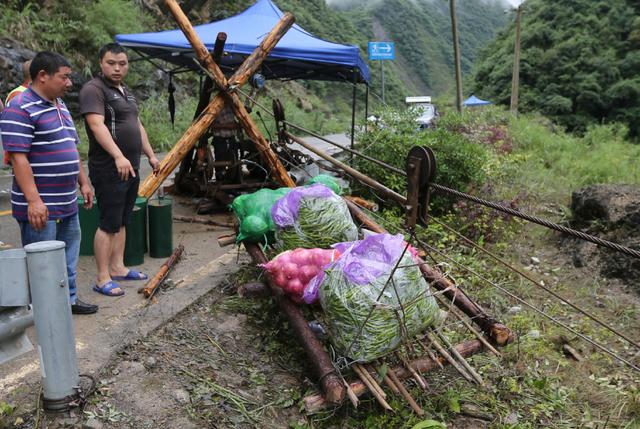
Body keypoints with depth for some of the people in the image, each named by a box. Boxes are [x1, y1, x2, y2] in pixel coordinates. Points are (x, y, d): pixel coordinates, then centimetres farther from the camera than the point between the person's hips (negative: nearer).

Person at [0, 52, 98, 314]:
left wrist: (83, 182, 19)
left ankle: (68, 299, 33)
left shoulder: (60, 106, 15)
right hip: (40, 206, -9)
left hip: (67, 203, 10)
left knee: (68, 256, 19)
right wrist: (33, 200, -25)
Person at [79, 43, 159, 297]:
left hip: (131, 168, 9)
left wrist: (150, 154, 22)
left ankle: (117, 268, 24)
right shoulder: (93, 89, -11)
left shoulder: (126, 92, 19)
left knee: (122, 222, 14)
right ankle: (102, 279, 1)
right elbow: (97, 125, -24)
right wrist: (118, 157, -35)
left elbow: (137, 125, 26)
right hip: (109, 169, -9)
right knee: (109, 224, -6)